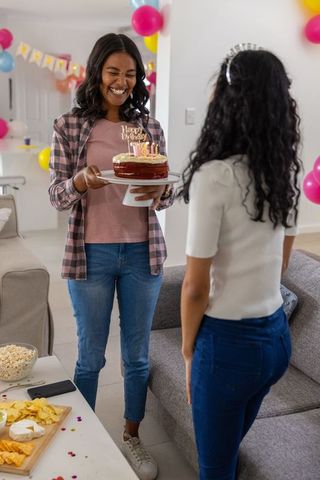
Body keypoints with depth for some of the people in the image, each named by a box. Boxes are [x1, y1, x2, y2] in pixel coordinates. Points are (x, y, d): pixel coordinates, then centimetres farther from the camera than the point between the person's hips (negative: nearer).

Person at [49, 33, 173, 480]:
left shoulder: (149, 125, 3)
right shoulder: (69, 126, -2)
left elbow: (167, 194, 5)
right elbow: (57, 194, -4)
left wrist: (159, 190, -18)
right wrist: (83, 181, -26)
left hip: (142, 253, 2)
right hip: (91, 254, -2)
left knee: (137, 355, 14)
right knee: (91, 356, 12)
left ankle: (133, 436, 35)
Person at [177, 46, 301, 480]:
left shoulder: (214, 175, -20)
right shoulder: (286, 172, 1)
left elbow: (196, 287, -17)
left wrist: (188, 350, -1)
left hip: (229, 342, -7)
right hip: (278, 335, 7)